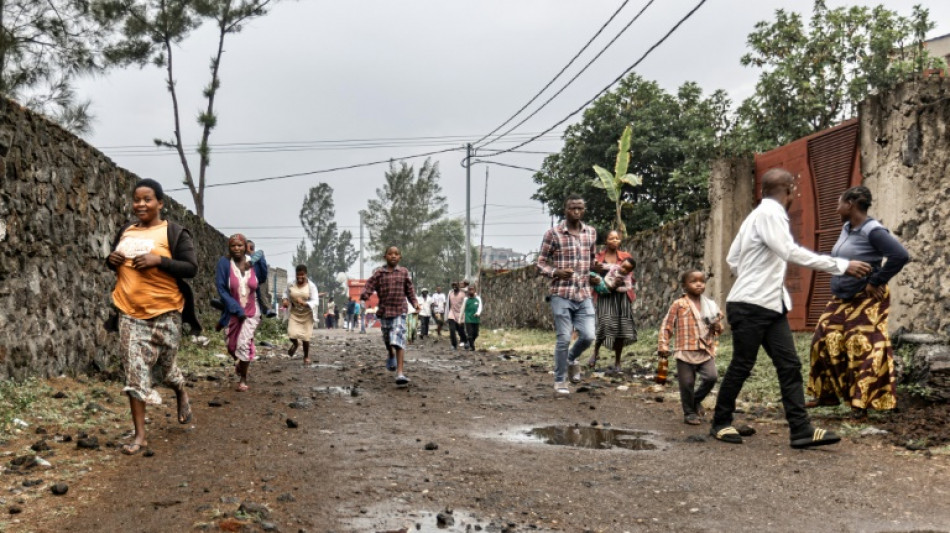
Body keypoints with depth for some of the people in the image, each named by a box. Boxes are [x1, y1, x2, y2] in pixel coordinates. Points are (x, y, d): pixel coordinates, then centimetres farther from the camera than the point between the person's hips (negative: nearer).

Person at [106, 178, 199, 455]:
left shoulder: (174, 232, -6)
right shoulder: (125, 231, 10)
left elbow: (191, 268, -10)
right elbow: (116, 260, 22)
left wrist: (159, 260, -22)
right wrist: (111, 260, -2)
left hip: (164, 311, -3)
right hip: (130, 312, 3)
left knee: (166, 367, 12)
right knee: (135, 372, 0)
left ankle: (182, 395, 47)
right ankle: (139, 435, 5)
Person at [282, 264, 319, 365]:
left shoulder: (311, 286, -13)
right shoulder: (291, 285, -5)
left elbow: (315, 301, -17)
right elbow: (285, 293, 15)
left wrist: (304, 303, -33)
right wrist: (284, 300, -7)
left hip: (307, 315, -2)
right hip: (294, 313, 2)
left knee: (305, 337, 3)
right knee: (292, 334, -14)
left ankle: (306, 356, 27)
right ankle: (295, 344, 25)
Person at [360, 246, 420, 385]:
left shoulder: (403, 272, 5)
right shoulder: (379, 273, 1)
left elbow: (409, 290, 11)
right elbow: (369, 285, -7)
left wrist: (414, 303, 1)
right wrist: (364, 295, -27)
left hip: (399, 311, -2)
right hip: (384, 310, 2)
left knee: (399, 341, -15)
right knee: (387, 339, 19)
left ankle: (400, 372, -20)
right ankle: (391, 356, 53)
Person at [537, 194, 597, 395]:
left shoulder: (591, 232, 9)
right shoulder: (553, 234, -6)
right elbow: (541, 263, -2)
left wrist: (596, 265, 3)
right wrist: (556, 272, -20)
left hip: (584, 295, 4)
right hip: (561, 295, -4)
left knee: (588, 336, -4)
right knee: (564, 339, -3)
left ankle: (571, 359, 28)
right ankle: (560, 380, 14)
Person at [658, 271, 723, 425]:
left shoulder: (710, 305, 12)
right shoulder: (679, 305, -2)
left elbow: (719, 328, 22)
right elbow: (667, 326, 0)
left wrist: (717, 326, -2)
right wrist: (663, 346, -7)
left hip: (706, 351, 3)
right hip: (685, 351, -3)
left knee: (711, 377, -13)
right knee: (687, 383, 1)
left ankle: (696, 399, 15)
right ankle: (689, 413, 19)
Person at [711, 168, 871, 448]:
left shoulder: (760, 215, 17)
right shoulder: (769, 213, -12)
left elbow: (732, 258, 20)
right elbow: (790, 252, -25)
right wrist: (841, 265, -25)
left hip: (771, 305, 9)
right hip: (750, 305, -9)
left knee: (789, 365, 1)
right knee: (742, 366, 0)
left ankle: (801, 429, -1)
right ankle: (721, 423, 14)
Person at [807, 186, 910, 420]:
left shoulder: (873, 231, -18)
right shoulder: (846, 228, 9)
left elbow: (901, 256, -26)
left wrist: (876, 282, -20)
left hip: (866, 301, -9)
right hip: (841, 299, 9)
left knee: (863, 349, -6)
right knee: (825, 341, 10)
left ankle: (862, 404, 0)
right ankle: (827, 393, 22)